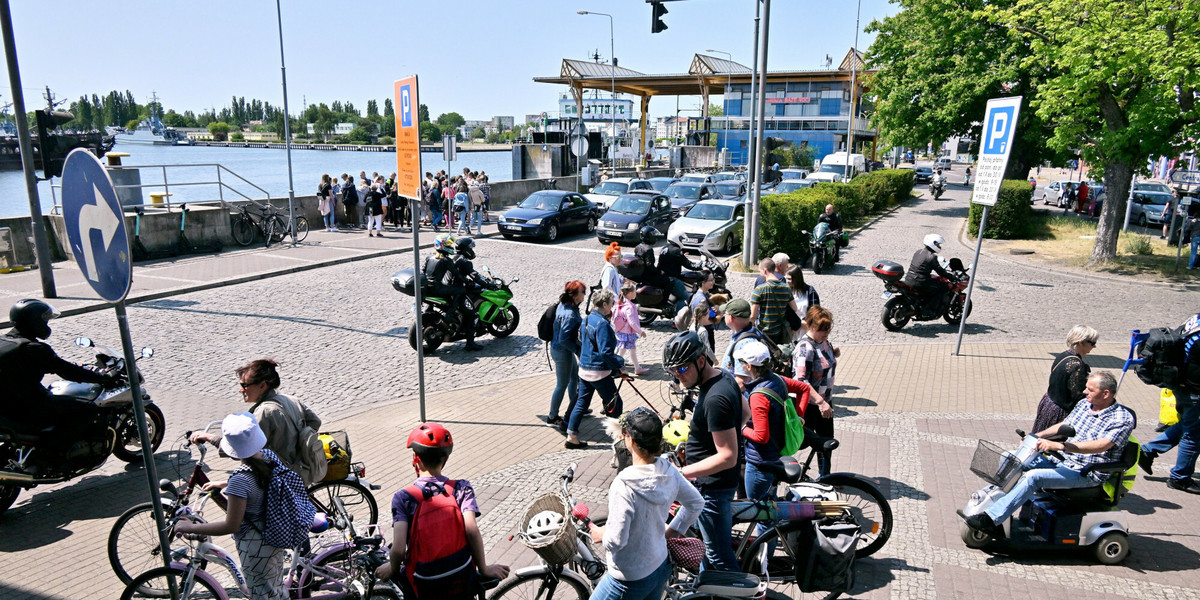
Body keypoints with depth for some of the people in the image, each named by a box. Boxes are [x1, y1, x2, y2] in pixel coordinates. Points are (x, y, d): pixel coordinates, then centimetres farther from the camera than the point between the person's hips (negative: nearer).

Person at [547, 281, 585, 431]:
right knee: (562, 385, 6)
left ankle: (573, 410, 43)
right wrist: (579, 351, -22)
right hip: (562, 352, -10)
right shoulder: (570, 315, -31)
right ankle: (552, 417, 23)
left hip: (565, 350, 10)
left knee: (575, 377, 25)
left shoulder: (564, 305, -1)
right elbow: (564, 339, -30)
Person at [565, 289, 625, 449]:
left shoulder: (586, 320, 9)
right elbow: (605, 352, -24)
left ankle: (571, 437, 17)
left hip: (584, 369, 9)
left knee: (582, 402, 14)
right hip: (599, 372, -9)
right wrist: (619, 363, -11)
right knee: (615, 403, 5)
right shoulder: (602, 323, -19)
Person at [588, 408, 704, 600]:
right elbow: (696, 503, 5)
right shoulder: (669, 471, -10)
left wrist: (601, 534, -8)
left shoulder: (624, 487, -31)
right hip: (661, 566, 7)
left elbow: (615, 541, -29)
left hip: (631, 579, -6)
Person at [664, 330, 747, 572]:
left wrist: (681, 472, -30)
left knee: (720, 555, 7)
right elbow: (745, 412, 16)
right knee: (712, 543, 28)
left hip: (713, 486, -10)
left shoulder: (715, 399, -31)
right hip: (715, 482, 10)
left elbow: (727, 457, -31)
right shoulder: (724, 376, -1)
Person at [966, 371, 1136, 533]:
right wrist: (1038, 435, 4)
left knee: (1034, 477, -30)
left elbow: (1100, 446, -28)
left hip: (1086, 474, -8)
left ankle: (992, 518, -31)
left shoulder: (1123, 419, -12)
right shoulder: (1083, 404, 12)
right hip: (1060, 461, 8)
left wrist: (1059, 445, -39)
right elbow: (1063, 426, 22)